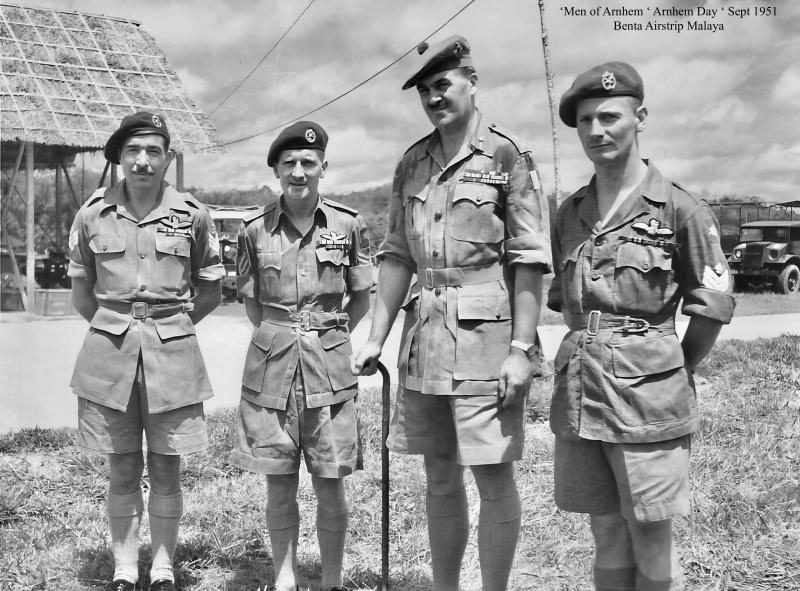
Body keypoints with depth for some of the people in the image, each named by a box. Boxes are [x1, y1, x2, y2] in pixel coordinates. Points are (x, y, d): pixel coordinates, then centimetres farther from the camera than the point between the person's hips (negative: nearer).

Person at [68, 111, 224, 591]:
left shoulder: (192, 215, -2)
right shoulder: (93, 213, 1)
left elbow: (210, 290, 9)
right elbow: (81, 292, 12)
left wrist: (168, 326, 7)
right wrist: (115, 326, 8)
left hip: (173, 353, -1)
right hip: (110, 353, 1)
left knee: (166, 469, 7)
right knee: (123, 470, 8)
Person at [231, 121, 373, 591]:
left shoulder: (348, 225, -1)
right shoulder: (255, 229, 1)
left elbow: (362, 297, 10)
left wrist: (327, 336, 9)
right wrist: (279, 337, 9)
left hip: (331, 366, -1)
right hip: (270, 364, 1)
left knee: (330, 485, 5)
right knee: (279, 483, 8)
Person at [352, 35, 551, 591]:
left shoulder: (508, 157, -5)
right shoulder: (412, 164, 11)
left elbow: (530, 259, -10)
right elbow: (397, 255, 13)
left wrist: (521, 348, -16)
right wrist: (376, 337, 9)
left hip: (486, 337, -5)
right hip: (424, 336, 6)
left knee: (493, 477, 2)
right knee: (440, 476, 14)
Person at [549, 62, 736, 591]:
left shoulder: (679, 208, -6)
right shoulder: (570, 214, 10)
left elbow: (714, 306, -2)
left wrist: (675, 374, 5)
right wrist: (587, 354, 14)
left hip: (646, 398, -4)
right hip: (579, 396, 5)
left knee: (651, 540, 5)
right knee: (607, 537, 14)